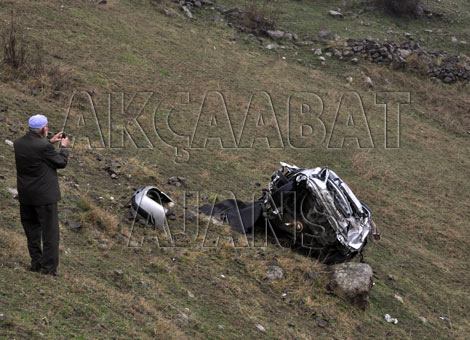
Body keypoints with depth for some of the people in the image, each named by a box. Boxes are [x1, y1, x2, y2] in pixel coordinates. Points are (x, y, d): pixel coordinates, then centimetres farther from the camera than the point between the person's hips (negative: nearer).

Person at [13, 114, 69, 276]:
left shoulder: (18, 143, -1)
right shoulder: (43, 146, -22)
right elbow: (61, 162, -8)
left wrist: (50, 142, 18)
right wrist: (63, 146, 8)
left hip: (25, 196, 7)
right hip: (45, 195, -7)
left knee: (31, 230, 18)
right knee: (50, 231, 3)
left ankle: (36, 262, 25)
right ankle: (49, 266, 5)